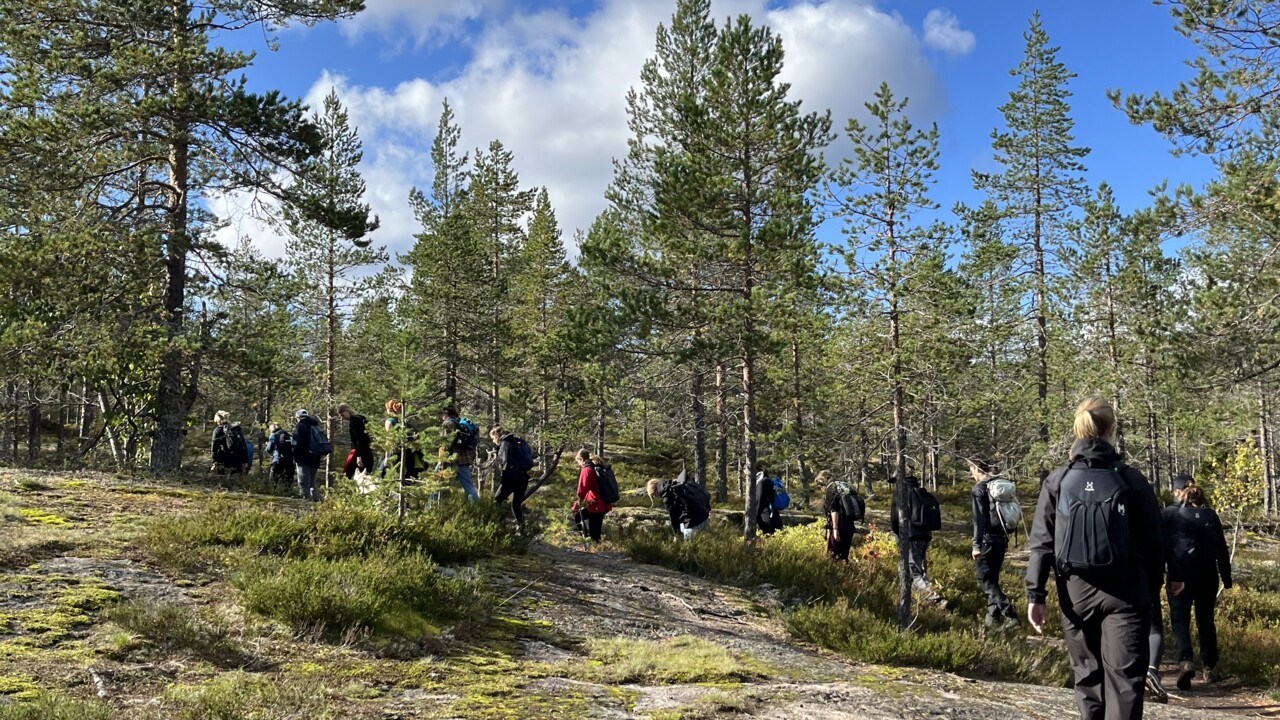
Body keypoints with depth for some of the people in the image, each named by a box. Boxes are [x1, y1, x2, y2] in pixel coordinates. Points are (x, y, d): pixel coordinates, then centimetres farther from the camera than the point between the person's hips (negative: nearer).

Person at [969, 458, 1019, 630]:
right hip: (1001, 539, 8)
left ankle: (1011, 616, -15)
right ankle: (993, 616, 19)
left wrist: (976, 545, -15)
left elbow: (979, 519, -17)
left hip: (987, 540, -8)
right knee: (993, 579, 18)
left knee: (986, 581, -4)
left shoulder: (980, 488, -11)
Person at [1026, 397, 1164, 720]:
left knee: (1088, 676, 15)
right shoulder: (1131, 479, -2)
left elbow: (1041, 542, -2)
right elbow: (1154, 542, 2)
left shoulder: (1057, 480, 1)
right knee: (1124, 678, -1)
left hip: (1076, 594, 2)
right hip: (1125, 593, -2)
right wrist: (1153, 590, 13)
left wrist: (1035, 594, -1)